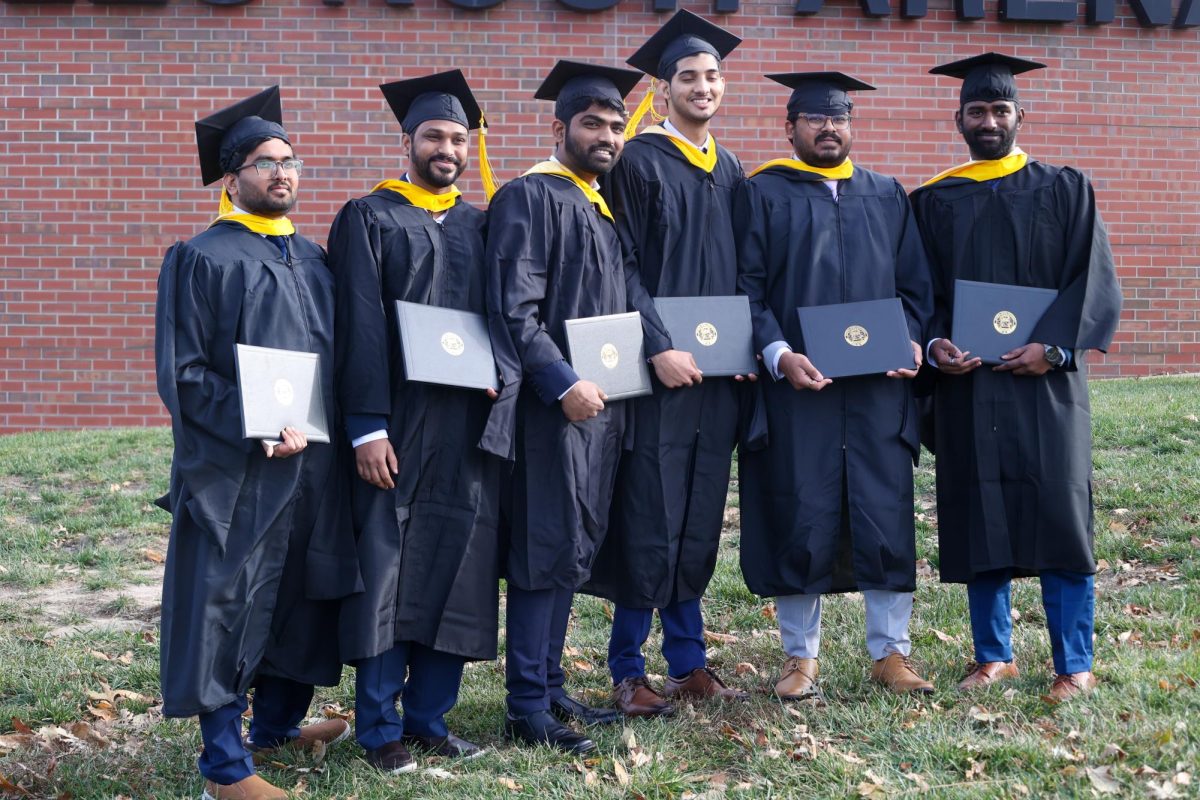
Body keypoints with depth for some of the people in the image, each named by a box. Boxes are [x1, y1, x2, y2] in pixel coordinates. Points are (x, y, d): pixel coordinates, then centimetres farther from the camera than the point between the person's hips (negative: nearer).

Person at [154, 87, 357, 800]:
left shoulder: (311, 257, 14)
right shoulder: (203, 259, -6)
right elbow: (182, 373, -11)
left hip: (313, 466, 7)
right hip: (236, 473, -6)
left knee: (299, 596, 14)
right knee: (228, 606, -2)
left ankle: (277, 722, 32)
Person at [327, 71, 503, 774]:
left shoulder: (481, 227, 15)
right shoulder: (368, 219, 2)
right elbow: (360, 328, -6)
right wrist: (367, 427, -13)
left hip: (469, 427, 4)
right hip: (396, 424, -4)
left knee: (455, 573, 5)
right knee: (388, 575, -1)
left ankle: (431, 718, 16)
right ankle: (381, 727, 9)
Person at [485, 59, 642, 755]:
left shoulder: (605, 210, 18)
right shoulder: (529, 199, -8)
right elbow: (514, 308, -17)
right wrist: (563, 383, -22)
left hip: (601, 403, 9)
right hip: (552, 404, -9)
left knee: (575, 553, 11)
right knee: (548, 553, -6)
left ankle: (550, 689, 20)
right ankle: (528, 710, 0)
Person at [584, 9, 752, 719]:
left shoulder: (731, 170, 15)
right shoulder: (639, 162, -4)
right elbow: (624, 270, -10)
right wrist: (660, 348, -18)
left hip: (719, 371, 6)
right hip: (660, 369, -6)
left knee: (699, 524, 10)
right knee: (650, 522, -4)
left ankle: (689, 662, 18)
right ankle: (628, 671, 6)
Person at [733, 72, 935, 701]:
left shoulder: (887, 196, 15)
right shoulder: (763, 195, 5)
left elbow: (915, 284, 14)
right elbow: (745, 288, -2)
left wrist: (912, 340, -5)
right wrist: (779, 355, -17)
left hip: (880, 387, 3)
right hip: (796, 387, -3)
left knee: (886, 516, 2)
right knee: (800, 519, 1)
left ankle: (889, 650, 13)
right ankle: (800, 655, 13)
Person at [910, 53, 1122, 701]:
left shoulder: (1064, 190, 7)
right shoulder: (932, 202, 11)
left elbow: (1094, 280, 0)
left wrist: (1053, 346, -14)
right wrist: (934, 344, -11)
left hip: (1044, 381, -2)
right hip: (965, 384, 2)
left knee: (1057, 516, -4)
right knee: (978, 519, 4)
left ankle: (1074, 664, 3)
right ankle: (993, 655, 16)